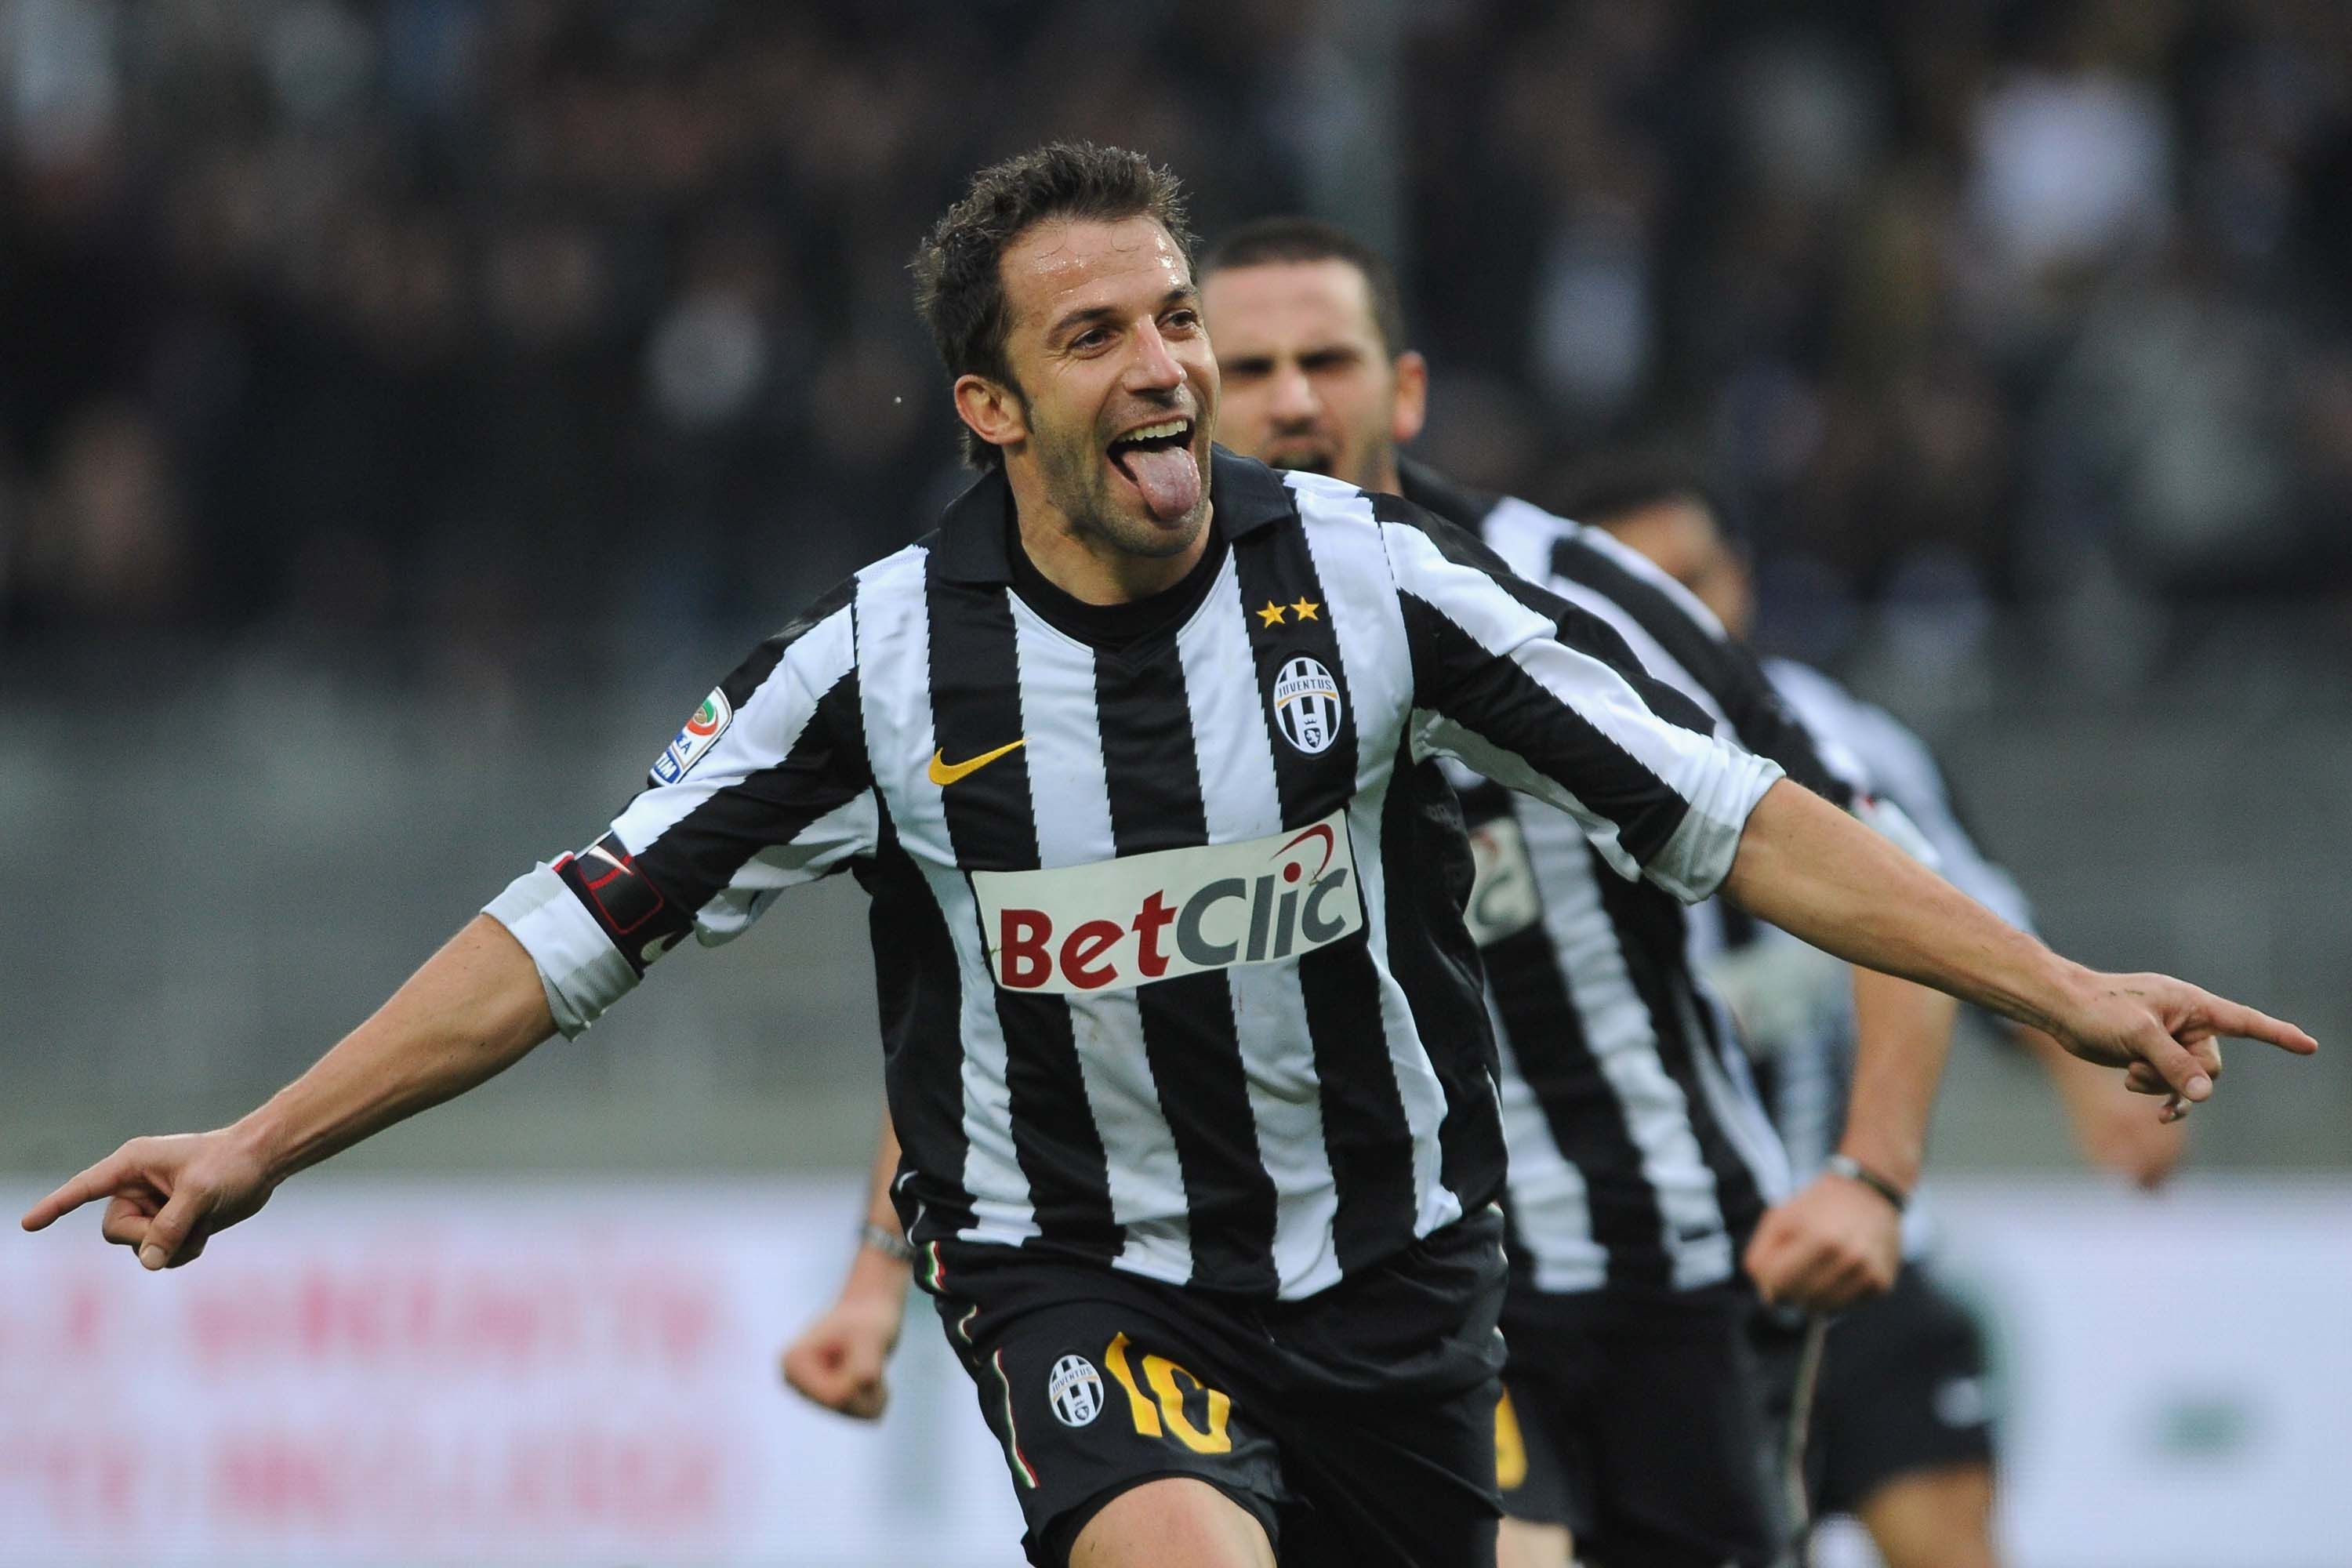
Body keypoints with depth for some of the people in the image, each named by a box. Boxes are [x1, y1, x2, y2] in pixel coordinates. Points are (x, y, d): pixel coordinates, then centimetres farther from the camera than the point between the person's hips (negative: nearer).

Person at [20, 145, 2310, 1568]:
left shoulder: (1366, 584, -9)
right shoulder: (889, 660, -10)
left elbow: (1715, 810, -6)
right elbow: (581, 924, -3)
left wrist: (2062, 993, -12)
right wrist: (262, 1146, -7)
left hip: (1391, 1271, 3)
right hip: (1079, 1275, -2)